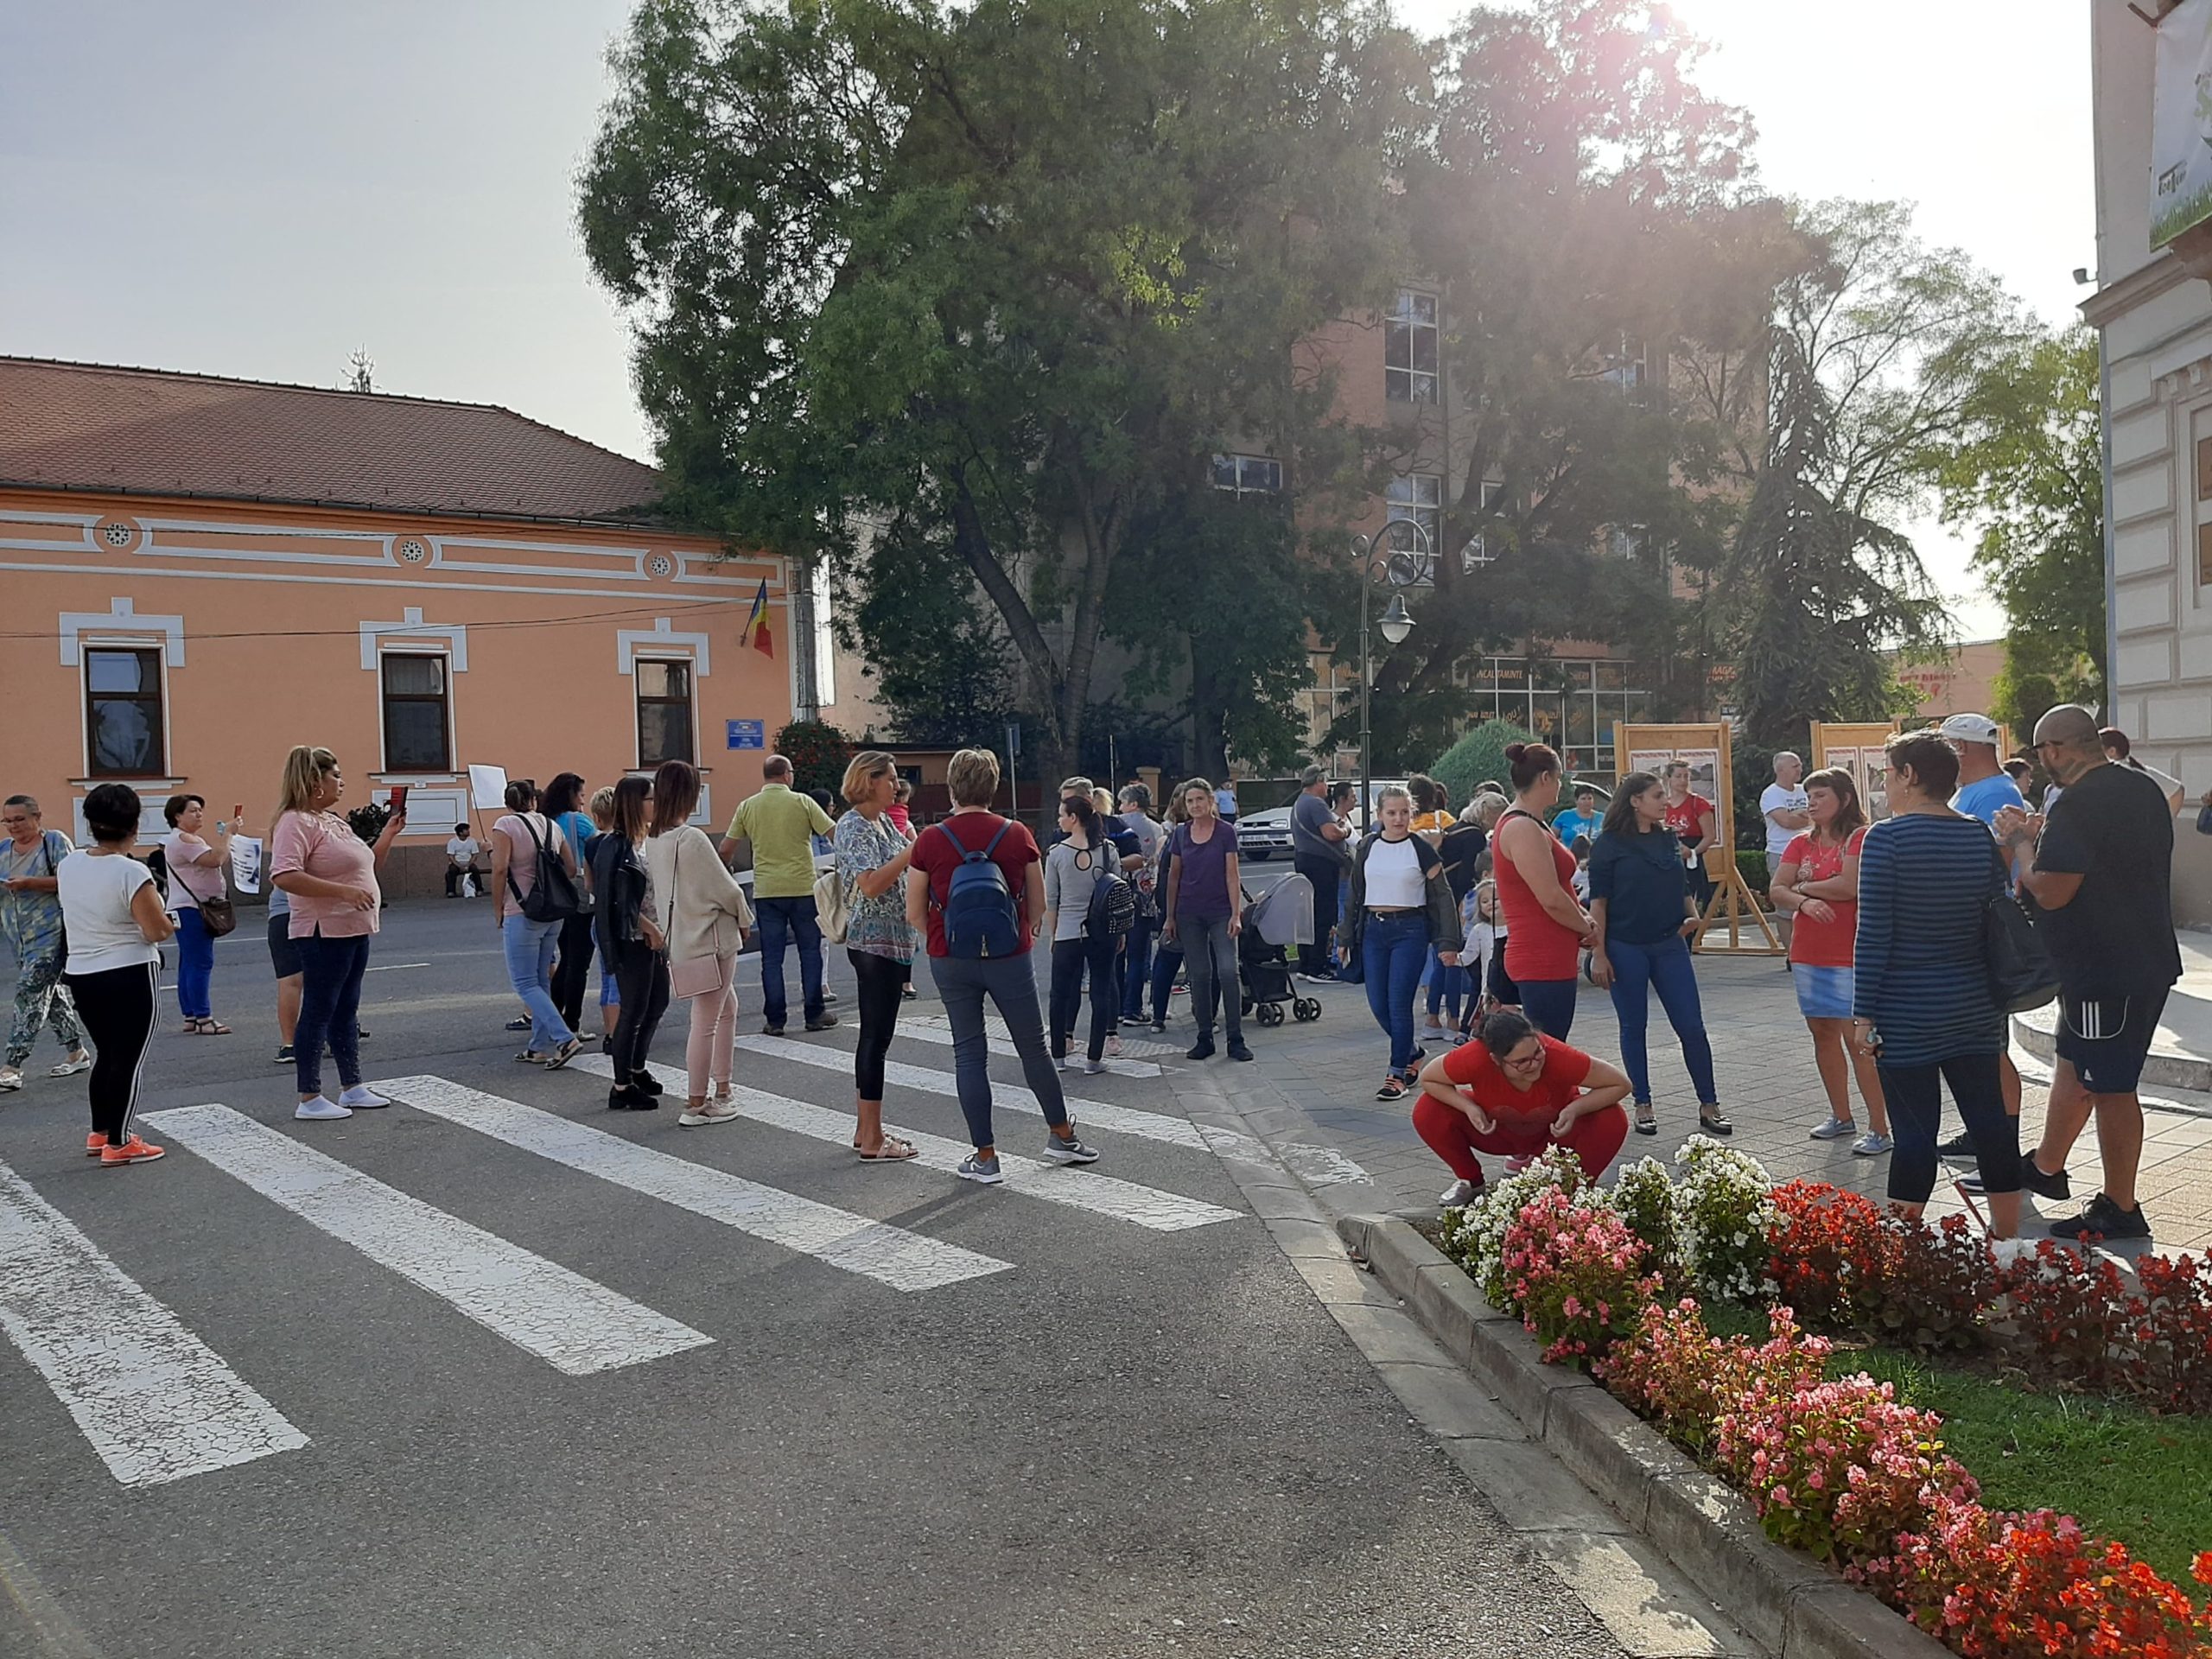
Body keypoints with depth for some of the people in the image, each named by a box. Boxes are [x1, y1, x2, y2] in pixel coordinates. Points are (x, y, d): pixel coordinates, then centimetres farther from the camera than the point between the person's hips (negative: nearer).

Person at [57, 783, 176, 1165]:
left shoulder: (68, 865, 2)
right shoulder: (131, 872, -19)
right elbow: (157, 931, -19)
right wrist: (171, 922, 1)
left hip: (79, 975, 7)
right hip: (130, 977, -7)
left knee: (107, 1055, 21)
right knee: (129, 1060, 1)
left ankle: (100, 1133, 29)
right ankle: (118, 1144, 4)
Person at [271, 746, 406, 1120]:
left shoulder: (335, 822, 17)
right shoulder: (296, 822, -13)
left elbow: (363, 867, 27)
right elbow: (284, 875, -26)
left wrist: (388, 835, 16)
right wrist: (342, 891, -29)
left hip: (354, 931, 10)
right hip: (325, 933, -10)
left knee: (346, 1010, 15)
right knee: (318, 1012, -4)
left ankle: (352, 1088, 23)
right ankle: (309, 1099, 2)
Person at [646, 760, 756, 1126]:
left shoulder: (653, 841, 3)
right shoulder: (692, 839, -21)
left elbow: (654, 887, 11)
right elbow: (726, 889, -15)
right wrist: (744, 919, 3)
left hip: (680, 939, 9)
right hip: (710, 939, -9)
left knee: (727, 1009, 21)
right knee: (706, 1021, 1)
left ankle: (721, 1090, 27)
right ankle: (695, 1105, 8)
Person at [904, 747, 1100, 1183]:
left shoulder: (930, 841, -7)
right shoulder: (1018, 835, -5)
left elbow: (915, 914, -2)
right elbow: (1038, 906, 3)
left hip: (951, 962, 0)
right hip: (1009, 958, 0)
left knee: (969, 1054, 9)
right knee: (1033, 1047, 15)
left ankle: (985, 1156, 12)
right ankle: (1061, 1135, 29)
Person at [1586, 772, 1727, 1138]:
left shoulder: (1668, 839, 11)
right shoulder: (1609, 845, -5)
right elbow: (1598, 901, -7)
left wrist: (1692, 916, 0)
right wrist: (1598, 953, -12)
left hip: (1669, 944, 4)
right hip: (1625, 947, -4)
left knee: (1692, 1027, 1)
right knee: (1633, 1028, 6)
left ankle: (1709, 1106, 10)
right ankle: (1643, 1105, 17)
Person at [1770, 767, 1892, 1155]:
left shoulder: (1860, 838, -8)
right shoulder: (1801, 844, 12)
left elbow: (1849, 886, -21)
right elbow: (1776, 891, 4)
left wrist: (1803, 886, -6)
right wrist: (1803, 901, -16)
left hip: (1848, 956, -7)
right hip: (1807, 955, 7)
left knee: (1856, 1039, -9)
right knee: (1823, 1034, 14)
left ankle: (1880, 1129, -4)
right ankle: (1841, 1117, 27)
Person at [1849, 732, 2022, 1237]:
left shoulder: (1886, 838, -13)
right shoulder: (1980, 837, 4)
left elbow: (1873, 935, -14)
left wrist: (1863, 1014, -10)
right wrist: (1995, 998, 20)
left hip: (1908, 1014, -5)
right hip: (1976, 1010, 5)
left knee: (1914, 1133, 0)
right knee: (1990, 1120, 12)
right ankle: (2007, 1237, 22)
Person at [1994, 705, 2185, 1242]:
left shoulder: (2077, 805, -23)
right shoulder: (2145, 789, 8)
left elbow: (2050, 892, -24)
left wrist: (2021, 841, -9)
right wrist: (2043, 836, 14)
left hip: (2103, 971, -10)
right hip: (2149, 960, 10)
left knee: (2109, 1087, 1)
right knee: (2073, 1065, 21)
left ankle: (2120, 1211, 11)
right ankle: (2046, 1167, 36)